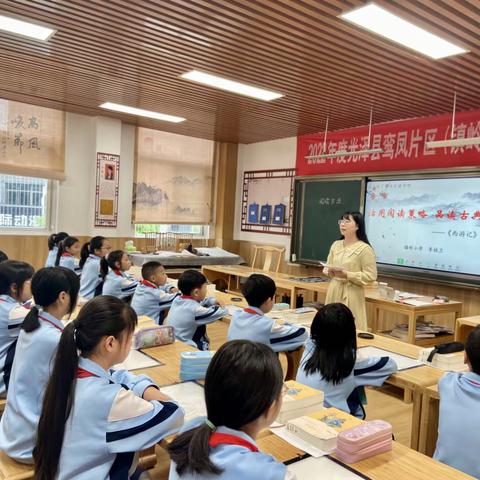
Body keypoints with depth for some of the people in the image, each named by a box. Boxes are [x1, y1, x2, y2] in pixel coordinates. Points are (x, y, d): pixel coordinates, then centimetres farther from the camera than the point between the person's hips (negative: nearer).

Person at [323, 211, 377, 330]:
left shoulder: (364, 249, -11)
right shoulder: (336, 245, 9)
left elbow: (371, 276, -13)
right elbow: (327, 267, 17)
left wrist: (347, 275, -20)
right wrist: (330, 272, -7)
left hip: (351, 295, -6)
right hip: (333, 292, 6)